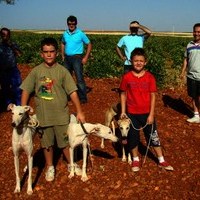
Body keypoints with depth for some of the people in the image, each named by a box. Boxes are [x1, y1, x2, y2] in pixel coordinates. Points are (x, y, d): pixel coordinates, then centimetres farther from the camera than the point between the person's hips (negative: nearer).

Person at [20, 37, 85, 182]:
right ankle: (50, 167, 36)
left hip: (61, 115, -1)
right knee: (47, 143, 15)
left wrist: (80, 111, -10)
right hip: (43, 115, 2)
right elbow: (26, 91, 1)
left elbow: (72, 92, -8)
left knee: (65, 142, 11)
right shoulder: (36, 71, -3)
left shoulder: (62, 71, -8)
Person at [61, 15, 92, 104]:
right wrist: (63, 55, 13)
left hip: (77, 58, -5)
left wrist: (86, 57, -9)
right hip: (67, 58, 6)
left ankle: (83, 98, -4)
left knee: (79, 78, -11)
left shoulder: (80, 33, -6)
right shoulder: (65, 34, 7)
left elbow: (89, 44, -2)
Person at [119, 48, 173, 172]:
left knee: (153, 137, 10)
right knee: (133, 137, 12)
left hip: (147, 113, 0)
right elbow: (123, 94, 2)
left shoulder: (150, 77, -8)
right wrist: (123, 111, -1)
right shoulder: (127, 77, -7)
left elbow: (153, 96, -6)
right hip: (132, 113, 0)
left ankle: (161, 161, 25)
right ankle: (136, 160, 32)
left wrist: (151, 114, -9)